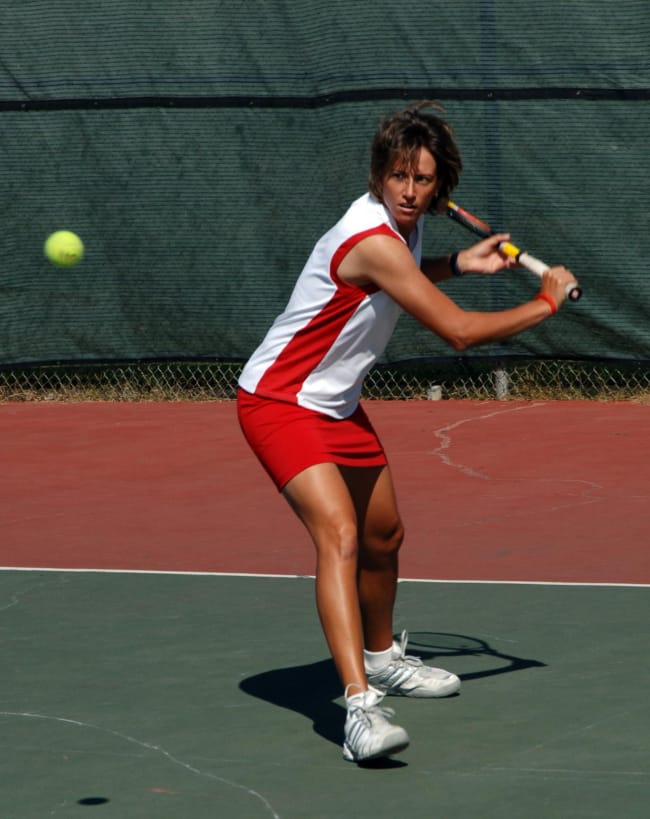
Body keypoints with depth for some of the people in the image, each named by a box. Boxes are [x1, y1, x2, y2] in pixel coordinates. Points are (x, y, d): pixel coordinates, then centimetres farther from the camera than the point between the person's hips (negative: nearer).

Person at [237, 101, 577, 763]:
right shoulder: (373, 241, -29)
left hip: (337, 404, 10)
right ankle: (360, 706, -40)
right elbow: (458, 331, -26)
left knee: (382, 535, 24)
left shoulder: (399, 229, 1)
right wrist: (547, 301, -14)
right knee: (339, 535, -28)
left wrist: (457, 264, 11)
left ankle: (380, 656, 50)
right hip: (279, 403, -10)